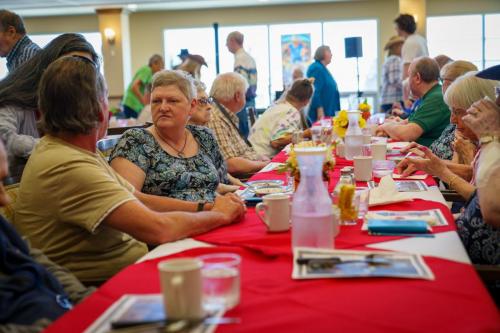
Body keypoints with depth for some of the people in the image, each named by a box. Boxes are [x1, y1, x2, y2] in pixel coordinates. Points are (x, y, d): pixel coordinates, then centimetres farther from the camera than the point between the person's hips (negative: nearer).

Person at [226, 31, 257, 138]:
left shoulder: (240, 58, -13)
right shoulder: (250, 57, 15)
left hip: (243, 100, -9)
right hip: (251, 99, 9)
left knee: (243, 132, -8)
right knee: (250, 132, 11)